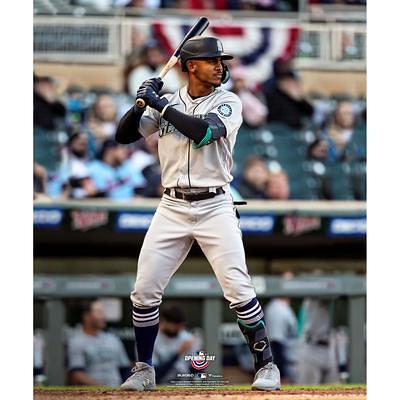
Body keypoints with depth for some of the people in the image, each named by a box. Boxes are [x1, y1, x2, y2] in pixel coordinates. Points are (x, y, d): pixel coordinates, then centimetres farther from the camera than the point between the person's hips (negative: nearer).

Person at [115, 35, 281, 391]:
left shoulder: (229, 103, -1)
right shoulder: (167, 103, 8)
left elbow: (202, 131, -20)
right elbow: (124, 135, 7)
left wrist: (158, 104, -15)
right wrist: (141, 102, -9)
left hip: (215, 208, -3)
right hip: (172, 208, 3)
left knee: (239, 290, -10)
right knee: (144, 291, -1)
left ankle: (266, 365, 3)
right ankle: (144, 371, 14)